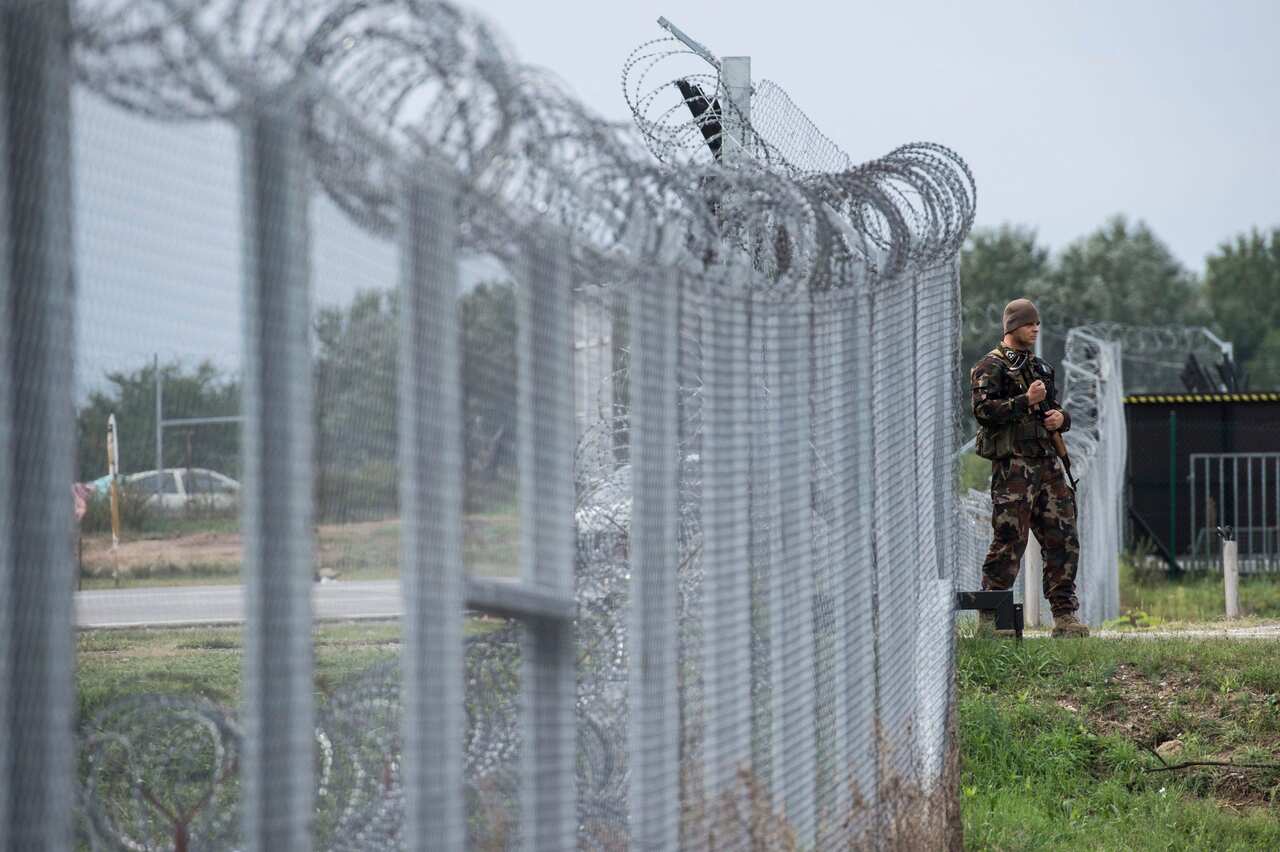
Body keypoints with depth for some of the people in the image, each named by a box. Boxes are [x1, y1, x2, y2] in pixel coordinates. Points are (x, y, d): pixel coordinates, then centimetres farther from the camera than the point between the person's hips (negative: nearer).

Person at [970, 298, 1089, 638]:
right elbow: (984, 410, -15)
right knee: (1009, 542, -7)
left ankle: (1065, 616, 5)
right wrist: (1026, 401, -19)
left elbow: (1055, 409, 28)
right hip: (1013, 465, -7)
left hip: (1047, 463, 7)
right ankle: (989, 618, 0)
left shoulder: (1039, 367, 21)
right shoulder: (990, 367, -3)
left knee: (1063, 540, 2)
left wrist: (1061, 417, 5)